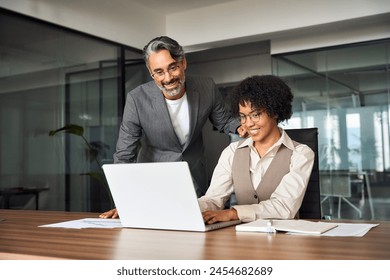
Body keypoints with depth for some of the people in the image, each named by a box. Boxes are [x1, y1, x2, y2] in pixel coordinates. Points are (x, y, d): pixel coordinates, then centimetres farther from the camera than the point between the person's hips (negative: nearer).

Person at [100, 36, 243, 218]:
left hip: (196, 183, 2)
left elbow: (223, 121, 5)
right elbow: (124, 155, -15)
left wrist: (241, 127, -18)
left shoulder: (207, 88, -13)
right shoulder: (137, 99, -20)